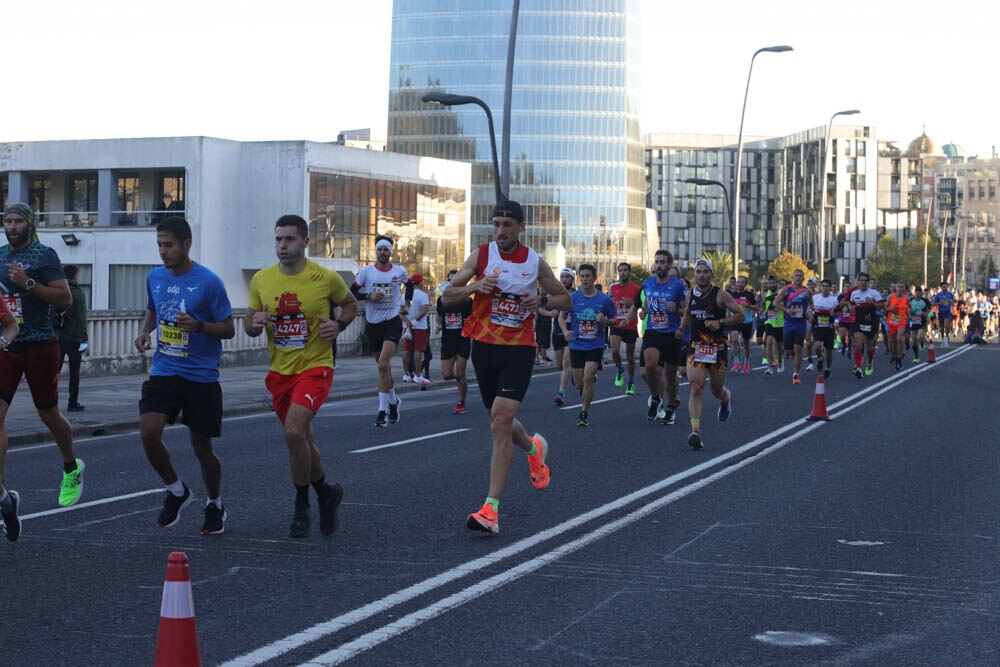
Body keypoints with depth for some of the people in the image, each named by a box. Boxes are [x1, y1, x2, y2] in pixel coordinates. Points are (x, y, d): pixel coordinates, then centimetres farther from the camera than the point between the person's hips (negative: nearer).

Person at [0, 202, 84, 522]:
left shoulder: (44, 255, -6)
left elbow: (65, 298, -14)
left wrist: (28, 283, -22)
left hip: (40, 345, -4)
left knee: (49, 415, 10)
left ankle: (72, 468, 38)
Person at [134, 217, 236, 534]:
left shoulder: (208, 282, -10)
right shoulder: (155, 277, 5)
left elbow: (228, 329, -6)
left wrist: (198, 326, -23)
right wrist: (144, 331, 3)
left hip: (201, 377, -3)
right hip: (163, 372, 4)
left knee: (202, 447, 4)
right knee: (148, 432, -17)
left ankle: (215, 505, 30)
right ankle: (176, 491, 8)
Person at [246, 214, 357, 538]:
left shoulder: (326, 278, -8)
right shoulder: (261, 280, 1)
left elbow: (350, 303, 11)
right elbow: (249, 323, 11)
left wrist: (339, 325, -8)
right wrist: (254, 323, -13)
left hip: (315, 367, -5)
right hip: (279, 371, 5)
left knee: (294, 432, -23)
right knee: (302, 440, 13)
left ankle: (302, 505, -4)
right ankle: (327, 493, 39)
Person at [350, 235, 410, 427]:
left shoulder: (399, 271, 1)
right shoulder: (366, 271, -1)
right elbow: (352, 293, 1)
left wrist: (406, 304, 13)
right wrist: (369, 296, -14)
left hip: (392, 322, -2)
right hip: (373, 324, 3)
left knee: (383, 365, -18)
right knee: (384, 366, 14)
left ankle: (382, 411, -16)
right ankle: (393, 400, 36)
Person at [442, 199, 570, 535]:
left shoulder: (535, 262, -1)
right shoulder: (481, 255, 0)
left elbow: (566, 300, 10)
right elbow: (447, 296, 0)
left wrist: (542, 301, -11)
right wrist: (475, 286, -20)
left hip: (519, 348, -3)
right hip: (484, 345, 3)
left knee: (501, 421, -16)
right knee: (500, 422, 15)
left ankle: (491, 508, -17)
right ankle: (533, 448, 51)